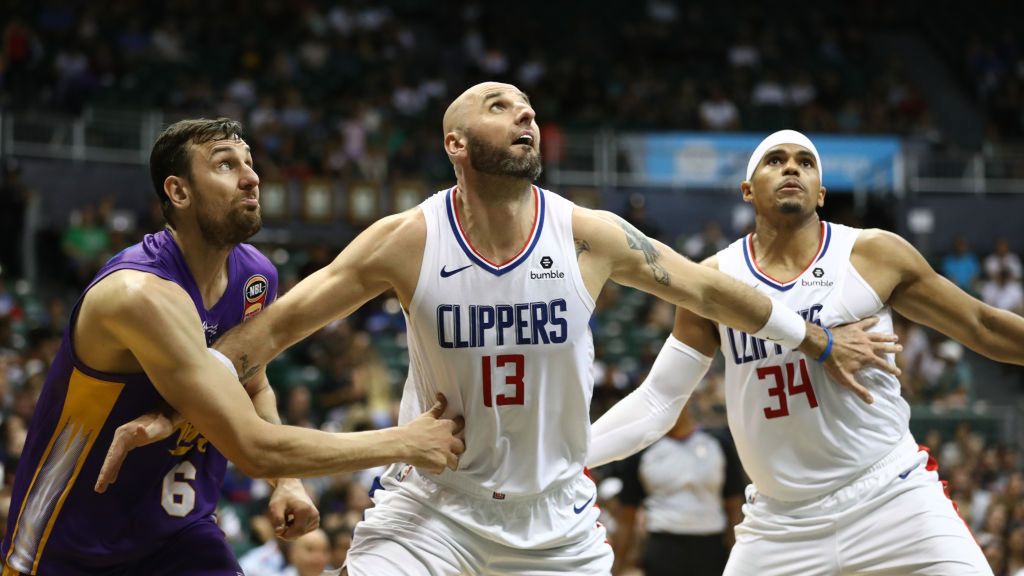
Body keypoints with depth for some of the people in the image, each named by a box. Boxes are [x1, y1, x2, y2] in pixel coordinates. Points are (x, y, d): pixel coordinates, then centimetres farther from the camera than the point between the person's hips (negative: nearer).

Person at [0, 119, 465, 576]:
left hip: (178, 532, 6)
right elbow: (253, 448, -28)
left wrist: (286, 482, -1)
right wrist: (405, 442, -22)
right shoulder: (143, 294, -26)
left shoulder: (256, 277, -1)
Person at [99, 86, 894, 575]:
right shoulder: (406, 241, -12)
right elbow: (276, 326, -8)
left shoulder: (588, 236, -8)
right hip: (432, 504, -2)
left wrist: (820, 342, 15)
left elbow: (707, 288, 6)